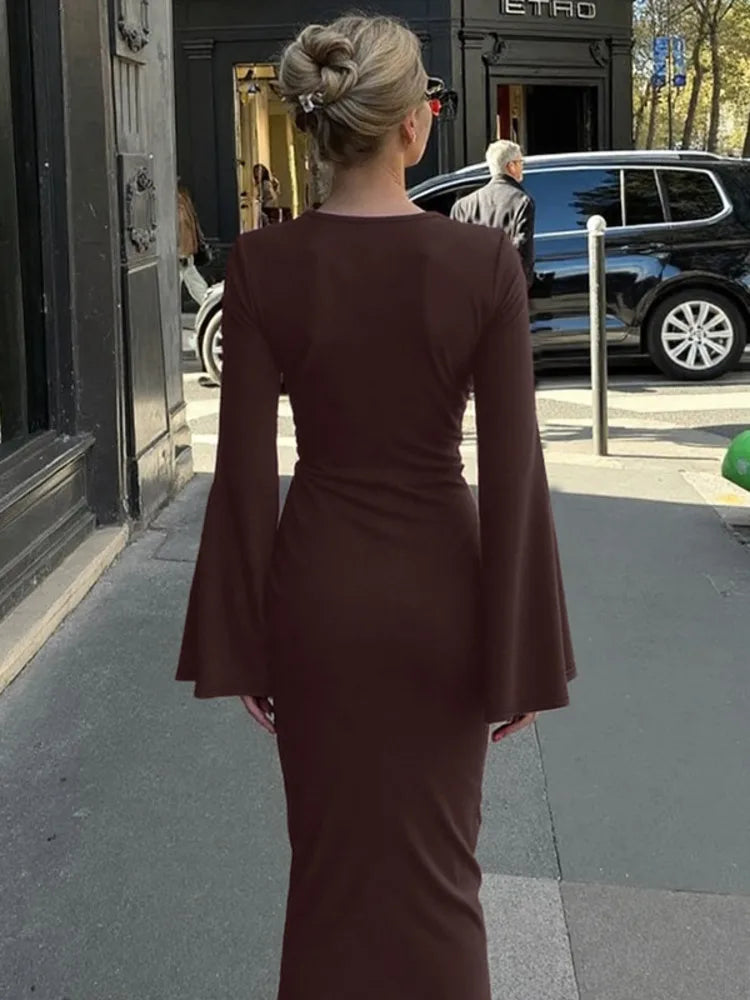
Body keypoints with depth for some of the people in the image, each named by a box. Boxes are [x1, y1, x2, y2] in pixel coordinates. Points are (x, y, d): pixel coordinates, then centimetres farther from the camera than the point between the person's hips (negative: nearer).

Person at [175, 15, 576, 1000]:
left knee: (331, 856, 18)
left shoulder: (262, 265, -10)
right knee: (436, 859, 17)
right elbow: (513, 473, -12)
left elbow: (247, 471, -9)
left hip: (318, 588, 1)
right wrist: (519, 655, -3)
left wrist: (240, 645, 1)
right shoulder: (485, 262, -14)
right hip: (438, 587, -1)